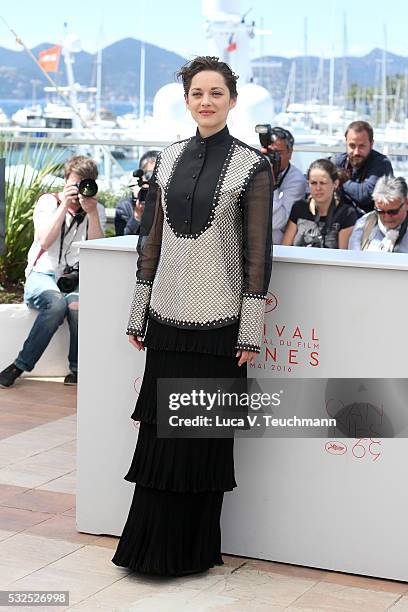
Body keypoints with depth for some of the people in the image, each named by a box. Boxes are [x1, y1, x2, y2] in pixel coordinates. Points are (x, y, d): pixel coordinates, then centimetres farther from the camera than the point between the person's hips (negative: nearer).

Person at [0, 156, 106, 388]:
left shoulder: (97, 210, 11)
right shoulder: (48, 201, 5)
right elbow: (45, 241, -11)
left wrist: (91, 213, -13)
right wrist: (65, 205, -13)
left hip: (76, 277, 2)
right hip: (43, 274, -1)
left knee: (78, 303, -34)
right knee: (57, 303, -35)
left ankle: (77, 368, -19)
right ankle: (20, 365, -23)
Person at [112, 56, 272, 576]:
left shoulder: (253, 167, -4)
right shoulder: (168, 161, 9)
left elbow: (258, 254, -6)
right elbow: (153, 240, 12)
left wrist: (250, 333, -9)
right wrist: (137, 315, 11)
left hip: (217, 320, -4)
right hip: (167, 315, 4)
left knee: (205, 435, 4)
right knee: (159, 431, 7)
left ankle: (193, 548, 18)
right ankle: (152, 545, 18)